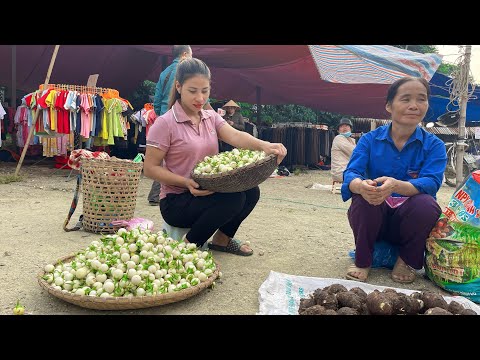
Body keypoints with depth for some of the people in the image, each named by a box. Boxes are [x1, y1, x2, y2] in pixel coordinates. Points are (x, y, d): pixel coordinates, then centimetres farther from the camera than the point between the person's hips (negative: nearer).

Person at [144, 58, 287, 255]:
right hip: (176, 201, -6)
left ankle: (222, 238, 11)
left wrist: (263, 145, -36)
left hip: (207, 192, 6)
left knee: (251, 191, -12)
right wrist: (185, 182, -27)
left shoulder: (211, 117, 5)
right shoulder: (165, 123, -12)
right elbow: (150, 168, -12)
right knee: (234, 199, -26)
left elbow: (235, 136, -15)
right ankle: (189, 245, -7)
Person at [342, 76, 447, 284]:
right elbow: (351, 174, -16)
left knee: (426, 203, -31)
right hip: (372, 219, 0)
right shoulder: (369, 140, -2)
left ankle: (408, 261, -2)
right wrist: (361, 186, -43)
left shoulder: (434, 146, -3)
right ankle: (362, 261, -8)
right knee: (365, 196, -31)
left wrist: (396, 186, -44)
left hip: (408, 220, 1)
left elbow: (431, 183, -21)